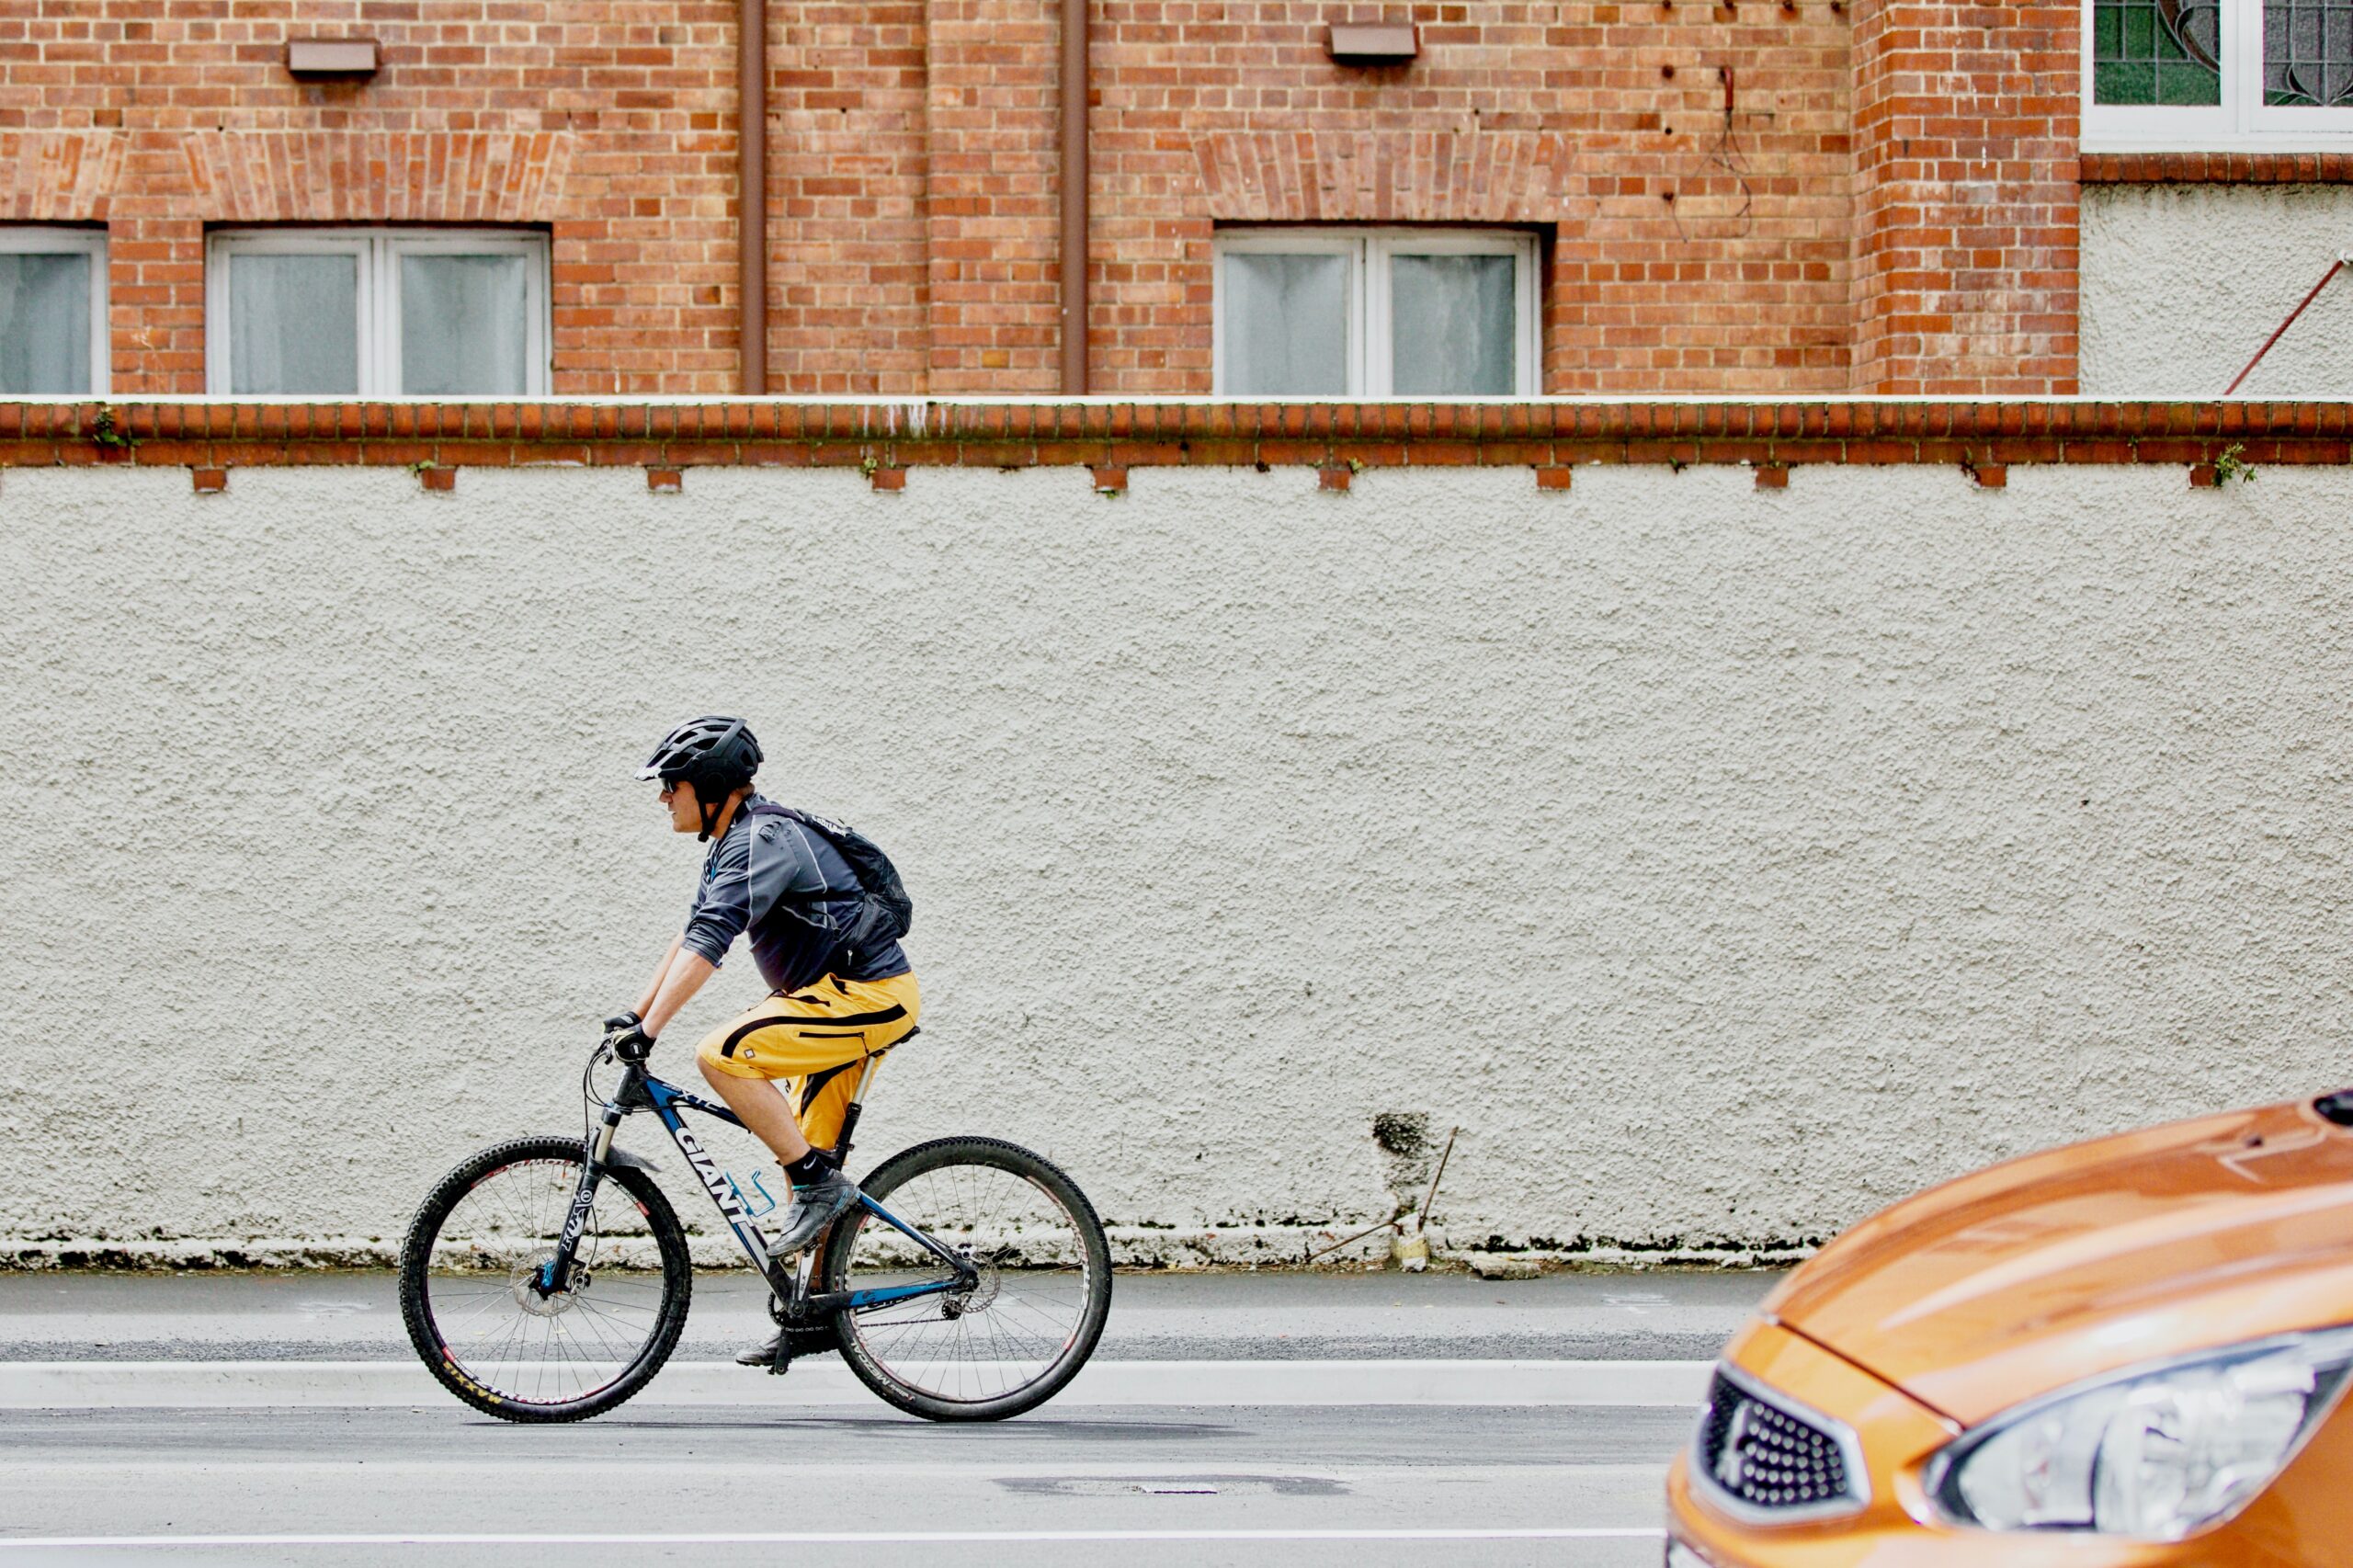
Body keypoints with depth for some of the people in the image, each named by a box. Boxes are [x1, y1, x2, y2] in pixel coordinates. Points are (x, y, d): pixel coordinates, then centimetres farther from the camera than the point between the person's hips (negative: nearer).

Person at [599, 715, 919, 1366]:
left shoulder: (762, 840, -18)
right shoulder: (733, 844, 14)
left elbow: (707, 943, -27)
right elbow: (691, 936, 21)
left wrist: (649, 1028, -31)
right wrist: (635, 1013, 14)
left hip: (868, 995, -11)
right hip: (845, 997, 11)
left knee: (722, 1055, -23)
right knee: (804, 1161, 12)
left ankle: (821, 1184, -15)